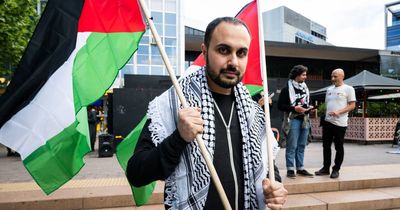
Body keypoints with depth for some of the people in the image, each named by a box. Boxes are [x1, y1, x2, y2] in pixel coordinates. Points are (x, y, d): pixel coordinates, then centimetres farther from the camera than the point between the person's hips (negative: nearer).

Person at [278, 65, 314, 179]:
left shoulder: (305, 88, 15)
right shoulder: (287, 89, -8)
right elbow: (280, 105, -10)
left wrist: (309, 107, 4)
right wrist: (294, 108, -19)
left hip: (304, 120, 7)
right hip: (293, 120, -7)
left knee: (301, 146, 11)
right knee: (292, 146, -3)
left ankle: (300, 168, 20)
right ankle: (290, 169, 5)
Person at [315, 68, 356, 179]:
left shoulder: (348, 89, -2)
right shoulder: (329, 89, 16)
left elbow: (352, 105, -8)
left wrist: (339, 112, -19)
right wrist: (325, 115, 8)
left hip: (340, 123, -6)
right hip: (327, 121, 6)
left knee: (339, 147, 4)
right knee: (326, 146, 9)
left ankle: (336, 169, 15)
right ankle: (326, 168, 20)